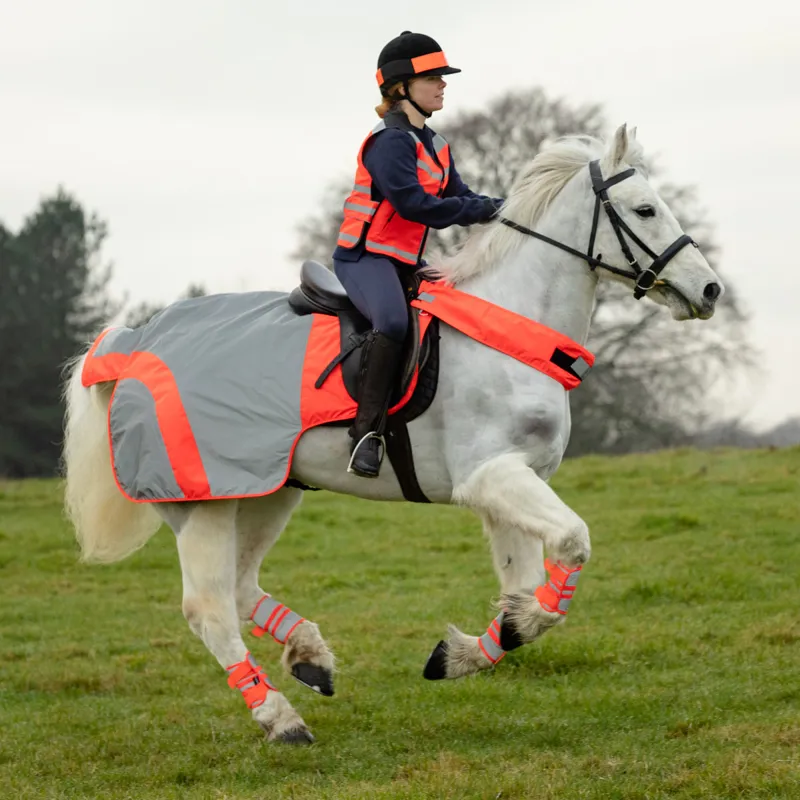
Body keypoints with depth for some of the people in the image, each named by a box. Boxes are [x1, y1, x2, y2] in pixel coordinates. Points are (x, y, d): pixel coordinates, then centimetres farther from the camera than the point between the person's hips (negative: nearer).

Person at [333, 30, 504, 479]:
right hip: (366, 256, -10)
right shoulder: (391, 141, -14)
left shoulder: (435, 146, 16)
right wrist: (485, 209, -22)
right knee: (393, 321, -36)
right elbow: (412, 203, -24)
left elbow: (459, 198, 11)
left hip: (407, 261, 10)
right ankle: (368, 430, -36)